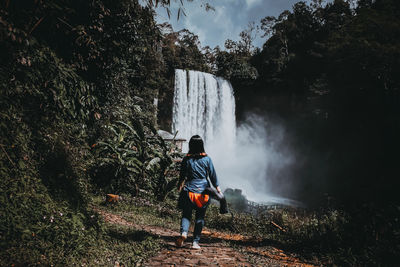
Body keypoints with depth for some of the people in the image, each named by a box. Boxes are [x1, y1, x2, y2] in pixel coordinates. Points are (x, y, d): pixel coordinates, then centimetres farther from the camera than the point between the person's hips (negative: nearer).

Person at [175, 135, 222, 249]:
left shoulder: (186, 159, -3)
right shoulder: (207, 159, -2)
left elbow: (182, 176, 2)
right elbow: (213, 176, 2)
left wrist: (180, 186, 20)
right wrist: (218, 190, 11)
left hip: (189, 190, 0)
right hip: (203, 191, 1)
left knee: (186, 214, 9)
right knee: (200, 217, 9)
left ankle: (183, 232, -16)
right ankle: (196, 242, 10)